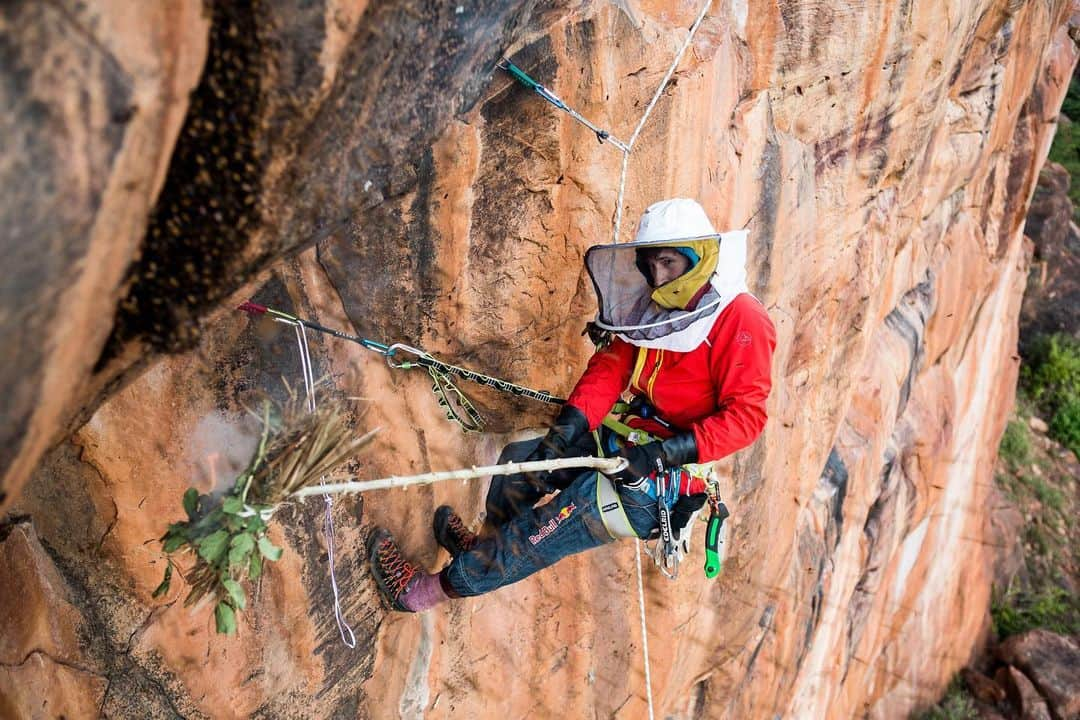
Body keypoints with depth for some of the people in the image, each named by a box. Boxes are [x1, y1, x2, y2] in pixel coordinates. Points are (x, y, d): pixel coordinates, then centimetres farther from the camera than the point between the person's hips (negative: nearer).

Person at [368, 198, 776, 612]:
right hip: (624, 439, 9)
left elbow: (746, 414, -21)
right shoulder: (655, 307, 6)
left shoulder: (740, 319, -18)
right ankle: (485, 547, 36)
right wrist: (571, 423, -17)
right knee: (518, 458, 14)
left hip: (666, 472, -8)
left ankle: (430, 590, -1)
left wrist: (667, 452, -29)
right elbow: (611, 364, -2)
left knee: (552, 527, -14)